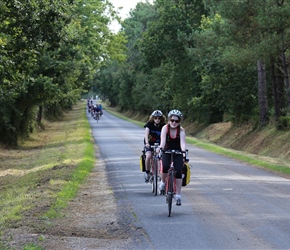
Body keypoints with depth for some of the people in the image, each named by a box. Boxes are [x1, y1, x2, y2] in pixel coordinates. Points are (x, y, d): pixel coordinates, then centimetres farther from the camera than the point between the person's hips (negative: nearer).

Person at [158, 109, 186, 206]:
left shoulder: (181, 130, -14)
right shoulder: (165, 128, -14)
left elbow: (182, 142, -28)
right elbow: (163, 140, -27)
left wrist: (184, 151, -47)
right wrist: (161, 148, -46)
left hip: (178, 153, 0)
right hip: (167, 152, 0)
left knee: (178, 172, -13)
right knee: (165, 167, -29)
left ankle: (178, 195, -4)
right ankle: (163, 182, 1)